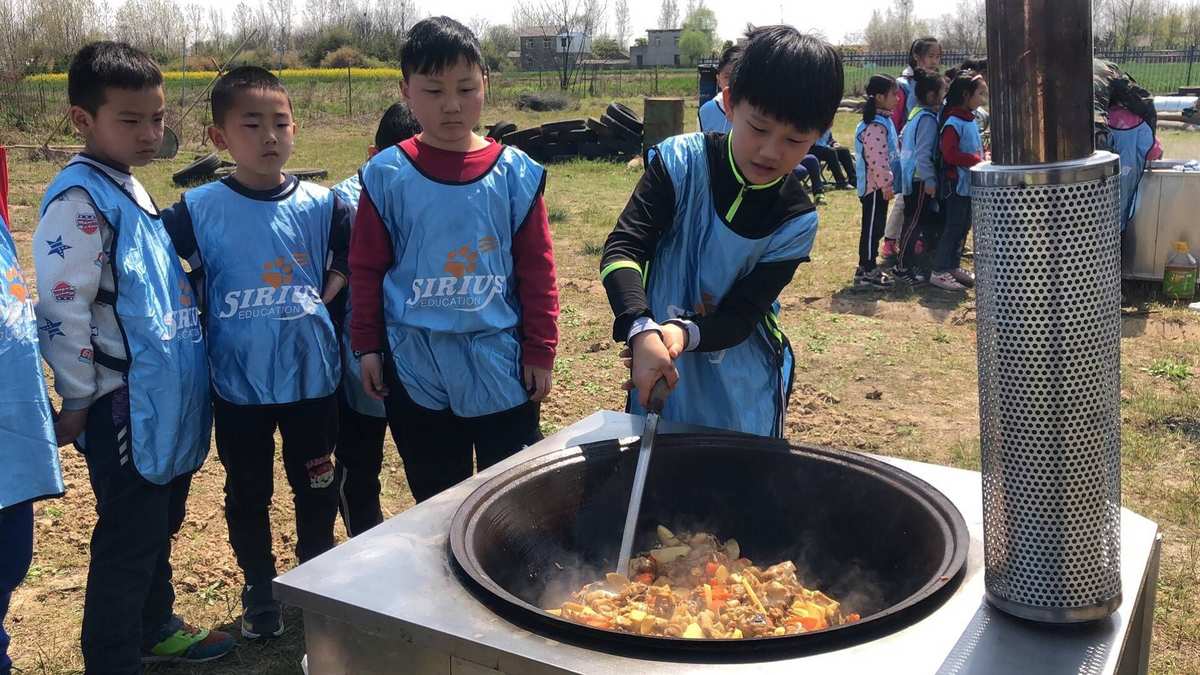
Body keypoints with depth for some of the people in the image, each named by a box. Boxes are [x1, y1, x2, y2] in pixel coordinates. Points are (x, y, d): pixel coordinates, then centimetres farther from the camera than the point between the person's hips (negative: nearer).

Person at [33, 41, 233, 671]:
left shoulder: (131, 189, 13)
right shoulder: (79, 200, -15)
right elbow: (62, 306, -20)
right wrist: (77, 400, -15)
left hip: (166, 398, 9)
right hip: (124, 405, -9)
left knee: (159, 525, 21)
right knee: (128, 538, 1)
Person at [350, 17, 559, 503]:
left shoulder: (516, 173, -4)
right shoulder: (387, 175, -4)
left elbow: (537, 268, 0)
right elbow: (366, 267, 2)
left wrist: (540, 351, 0)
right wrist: (367, 347, 2)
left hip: (501, 364, 0)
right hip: (416, 369, 0)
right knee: (436, 503, 16)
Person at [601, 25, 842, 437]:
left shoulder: (795, 220, -10)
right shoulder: (681, 162, -14)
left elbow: (741, 316, -13)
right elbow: (622, 249, -22)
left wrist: (685, 334, -35)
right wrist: (643, 331, -40)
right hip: (660, 379, 0)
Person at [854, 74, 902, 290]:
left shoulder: (884, 120, 14)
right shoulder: (875, 126, -19)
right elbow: (877, 160, -24)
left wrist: (888, 183, 19)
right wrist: (886, 184, -19)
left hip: (878, 186, 10)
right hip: (875, 186, -10)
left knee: (876, 227, 14)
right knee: (872, 228, -3)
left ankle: (868, 268, 23)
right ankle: (866, 272, 4)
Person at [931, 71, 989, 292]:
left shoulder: (971, 120, 13)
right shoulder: (953, 122, -17)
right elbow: (949, 153, -25)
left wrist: (982, 159, 4)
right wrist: (977, 161, -21)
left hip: (970, 184, 9)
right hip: (957, 182, -9)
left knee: (964, 226, 14)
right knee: (953, 227, -5)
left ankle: (953, 266, 24)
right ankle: (939, 271, 1)